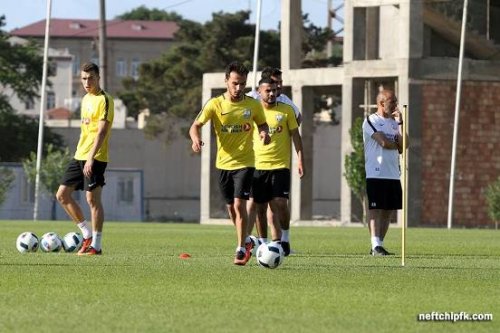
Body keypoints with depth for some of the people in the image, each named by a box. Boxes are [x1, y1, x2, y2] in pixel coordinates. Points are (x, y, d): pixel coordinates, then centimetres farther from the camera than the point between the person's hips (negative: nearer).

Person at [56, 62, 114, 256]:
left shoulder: (104, 100, -11)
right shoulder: (85, 99, 16)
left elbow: (101, 132, -19)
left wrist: (91, 157, -26)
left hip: (95, 158, -9)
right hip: (79, 156, 9)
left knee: (93, 199, -8)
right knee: (62, 195, 7)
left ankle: (96, 245, -2)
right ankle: (87, 234, 16)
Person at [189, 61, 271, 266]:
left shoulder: (253, 105, -3)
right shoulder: (215, 104, -6)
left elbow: (262, 124, 13)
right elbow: (196, 125, -10)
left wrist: (264, 133, -12)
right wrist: (196, 139, -32)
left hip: (245, 163, -2)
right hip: (223, 163, 2)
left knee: (239, 204, -16)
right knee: (231, 207, 13)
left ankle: (241, 249, -11)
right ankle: (245, 240, 36)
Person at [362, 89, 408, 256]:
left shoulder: (394, 122, 17)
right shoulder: (371, 121, -4)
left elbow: (402, 147, 6)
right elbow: (383, 142, -16)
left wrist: (399, 124, 1)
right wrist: (397, 145, 2)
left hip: (393, 174, 7)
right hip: (376, 173, -7)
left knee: (389, 211, 6)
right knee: (375, 209, -8)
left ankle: (379, 245, 12)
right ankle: (375, 246, -10)